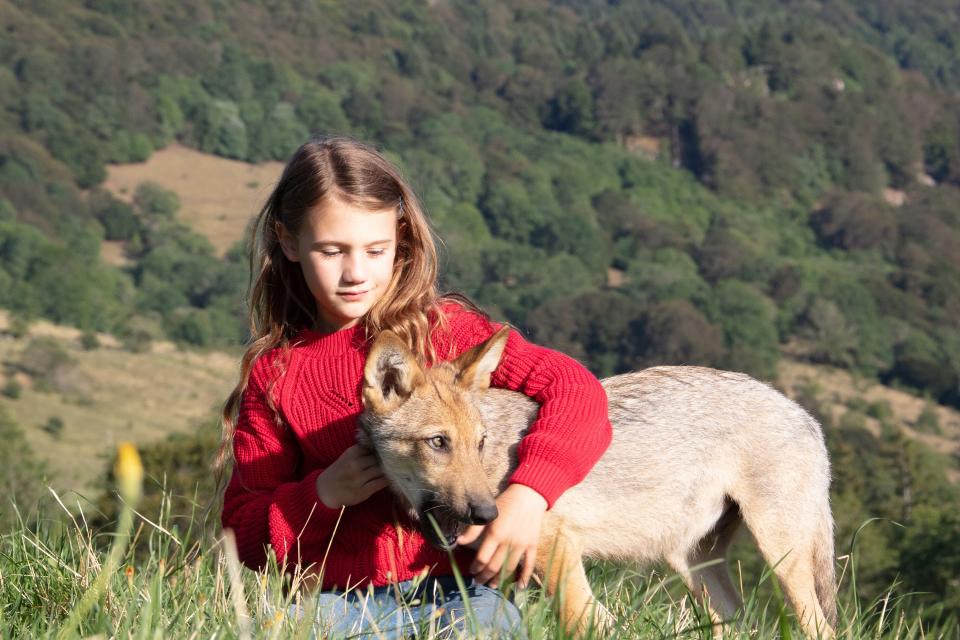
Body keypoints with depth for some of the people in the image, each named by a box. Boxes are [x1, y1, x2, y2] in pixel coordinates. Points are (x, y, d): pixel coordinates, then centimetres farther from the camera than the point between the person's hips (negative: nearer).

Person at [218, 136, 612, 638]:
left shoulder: (443, 329, 5)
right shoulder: (272, 373, 11)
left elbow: (576, 391, -5)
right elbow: (244, 529, 12)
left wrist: (527, 494, -22)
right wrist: (322, 494, -8)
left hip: (456, 594, -1)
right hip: (340, 598, 1)